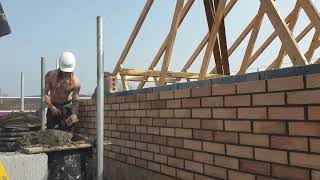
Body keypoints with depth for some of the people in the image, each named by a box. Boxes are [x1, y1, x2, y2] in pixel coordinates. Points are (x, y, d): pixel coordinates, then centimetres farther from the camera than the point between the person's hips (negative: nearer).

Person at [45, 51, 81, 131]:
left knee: (66, 129, -11)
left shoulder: (75, 81, -19)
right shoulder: (50, 75, -14)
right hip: (52, 106, 2)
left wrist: (74, 115, -34)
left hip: (66, 106, -2)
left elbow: (76, 101, -20)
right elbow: (45, 93, -12)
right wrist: (52, 107, -23)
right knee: (50, 129, -1)